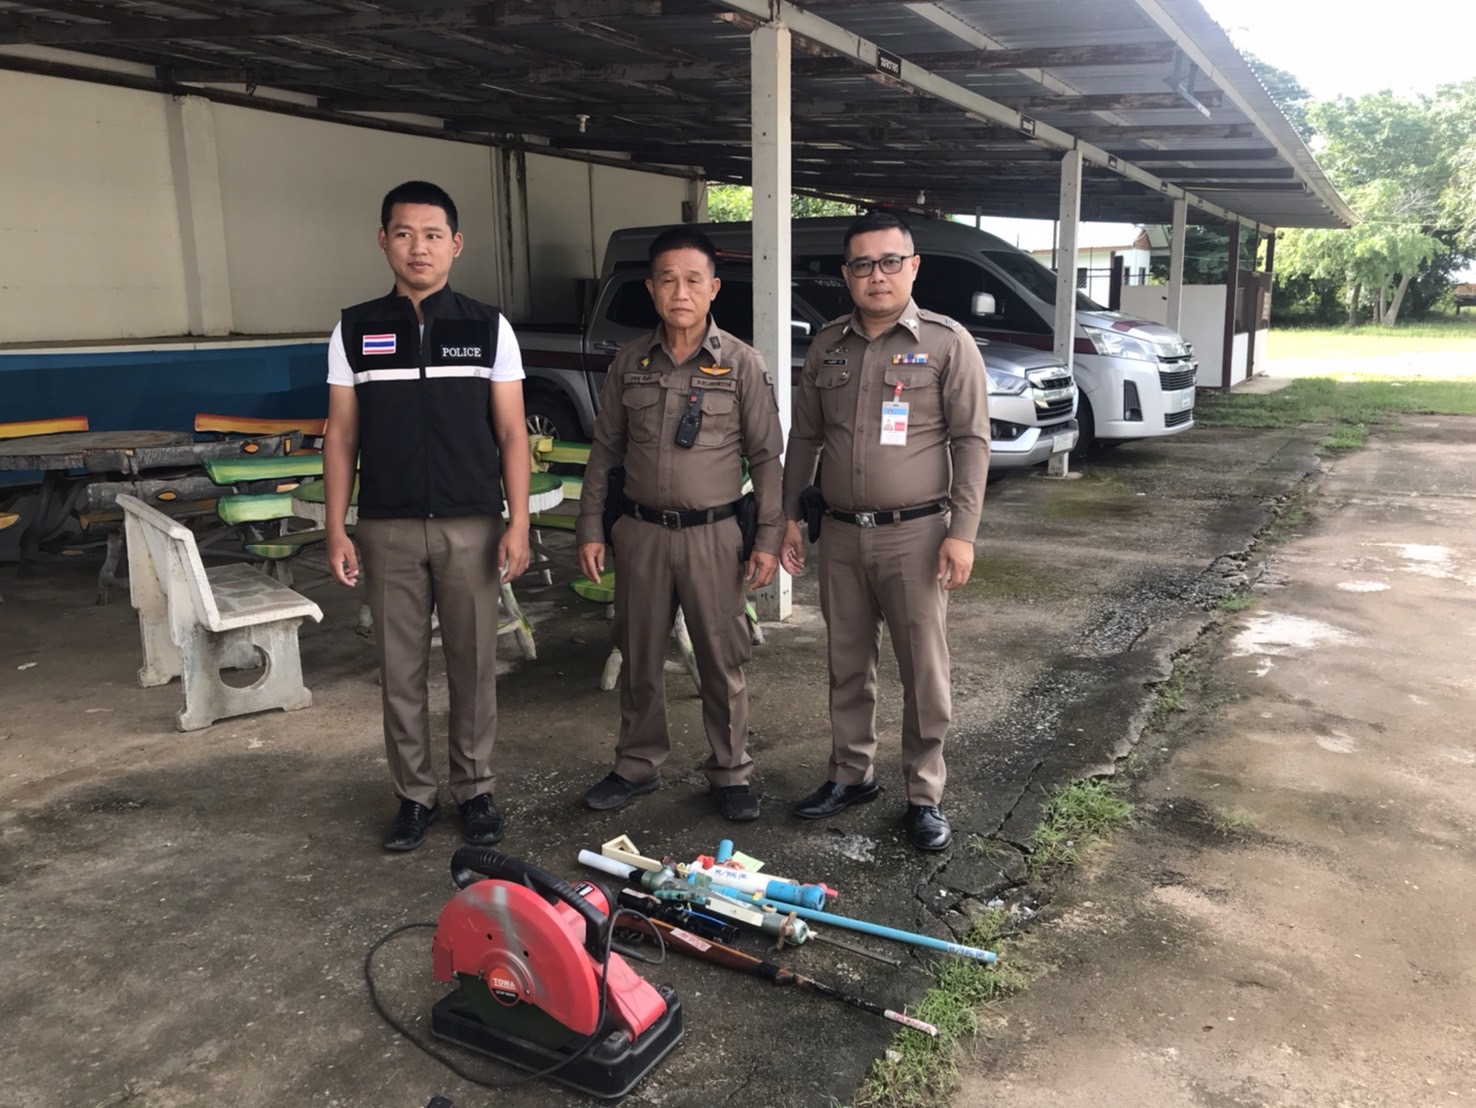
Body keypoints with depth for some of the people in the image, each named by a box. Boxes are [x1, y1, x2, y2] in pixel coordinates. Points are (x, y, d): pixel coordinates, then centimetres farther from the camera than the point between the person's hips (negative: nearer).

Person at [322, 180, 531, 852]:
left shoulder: (488, 328, 2)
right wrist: (336, 530, 0)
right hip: (387, 529, 1)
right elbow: (341, 436, 6)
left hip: (471, 527, -1)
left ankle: (475, 789, 22)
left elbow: (511, 432, 0)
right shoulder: (355, 330, 5)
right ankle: (415, 794, 22)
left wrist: (518, 523, -7)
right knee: (400, 669, 7)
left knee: (473, 664, 6)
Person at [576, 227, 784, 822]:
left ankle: (730, 772, 21)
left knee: (722, 660, 5)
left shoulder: (742, 364, -4)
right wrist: (590, 527, 5)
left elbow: (766, 456, -2)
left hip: (712, 533, -2)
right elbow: (605, 449, 9)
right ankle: (638, 764, 29)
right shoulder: (630, 361, 4)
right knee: (639, 657, 12)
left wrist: (768, 538, -6)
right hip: (640, 531, 3)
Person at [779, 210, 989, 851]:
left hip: (915, 534, -4)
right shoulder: (827, 345, 9)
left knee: (924, 672, 3)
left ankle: (924, 796, 17)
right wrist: (789, 517, 10)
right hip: (841, 534, 4)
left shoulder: (947, 343, -4)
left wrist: (962, 532, -13)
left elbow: (971, 441, -7)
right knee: (847, 665, 14)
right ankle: (850, 775, 30)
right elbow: (804, 437, 14)